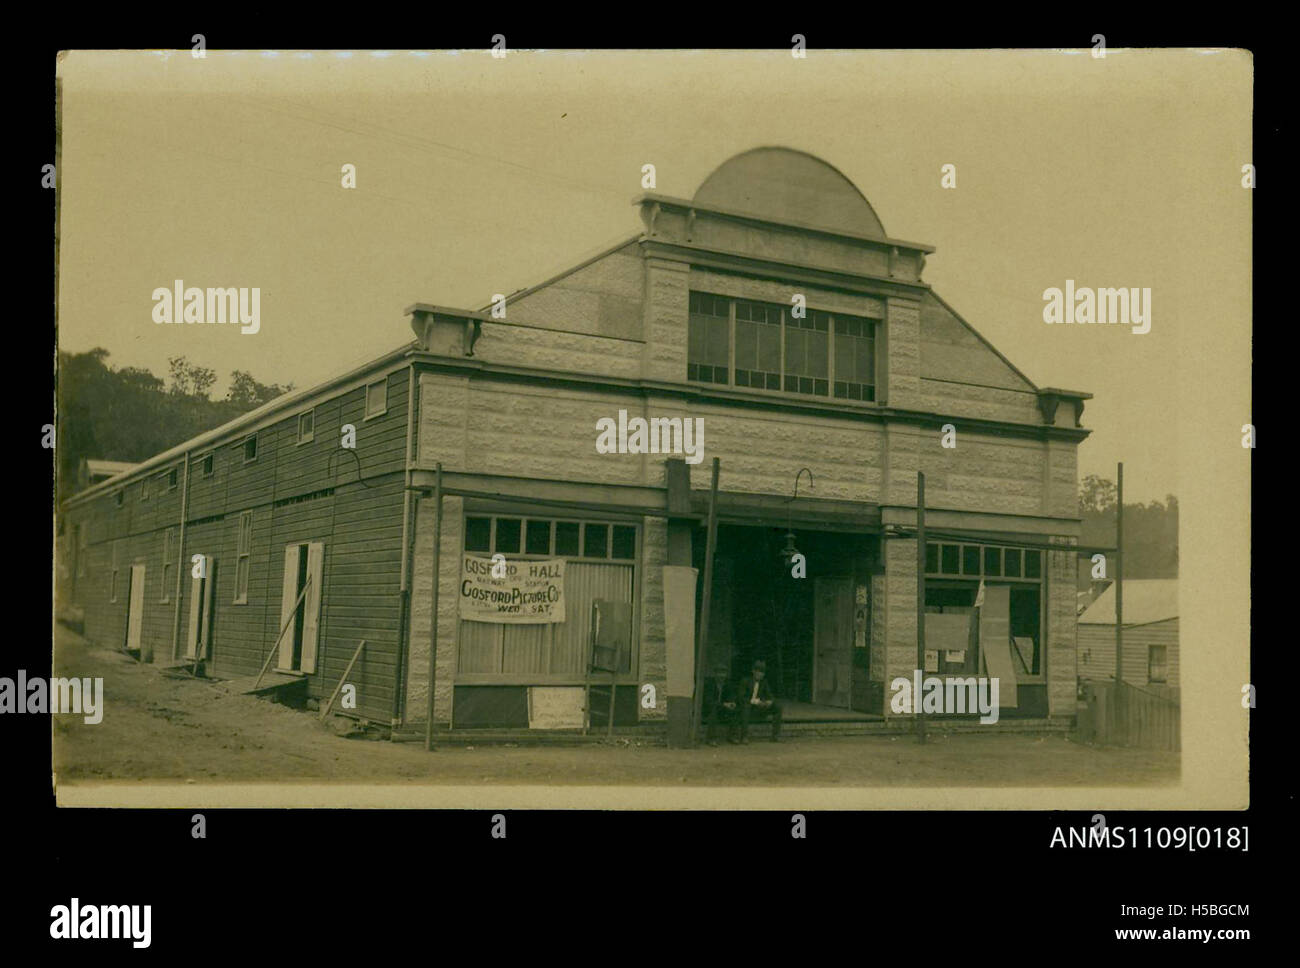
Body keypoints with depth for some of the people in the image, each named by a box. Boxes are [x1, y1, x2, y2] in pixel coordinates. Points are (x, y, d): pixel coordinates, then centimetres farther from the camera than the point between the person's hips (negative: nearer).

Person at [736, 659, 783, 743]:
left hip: (759, 707, 5)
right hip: (747, 707, -5)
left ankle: (776, 735, -13)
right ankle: (744, 737, -40)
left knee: (777, 706, -14)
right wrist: (752, 701, -31)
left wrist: (770, 701, -20)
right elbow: (740, 697, -15)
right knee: (746, 705, -40)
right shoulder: (746, 680, -7)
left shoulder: (764, 682, 7)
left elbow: (770, 695, 5)